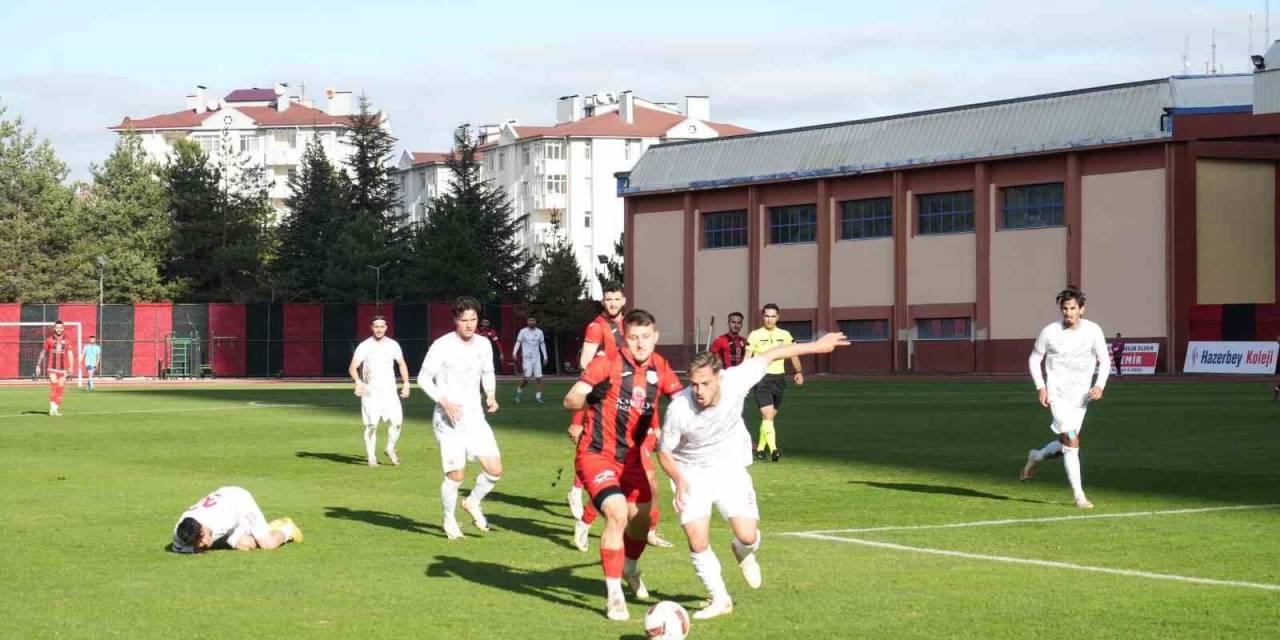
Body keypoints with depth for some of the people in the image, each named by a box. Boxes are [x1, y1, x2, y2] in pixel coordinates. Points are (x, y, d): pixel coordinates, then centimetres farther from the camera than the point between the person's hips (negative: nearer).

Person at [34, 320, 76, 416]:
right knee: (54, 384, -18)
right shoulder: (49, 340, 4)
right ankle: (52, 407, -17)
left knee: (60, 388, 2)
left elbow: (70, 354, 2)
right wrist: (38, 365, 13)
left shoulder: (66, 341, 6)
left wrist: (71, 367, -9)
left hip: (63, 368, 2)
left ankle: (56, 409, 12)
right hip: (52, 368, -2)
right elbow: (43, 353, 12)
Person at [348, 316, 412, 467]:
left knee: (396, 421, -7)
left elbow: (401, 364, 17)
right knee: (371, 425, -6)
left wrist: (406, 384, 8)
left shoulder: (393, 345, 6)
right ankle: (371, 457, 5)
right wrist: (358, 382, -27)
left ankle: (390, 449, 16)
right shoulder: (364, 346, -4)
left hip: (389, 391, 2)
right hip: (370, 392, -2)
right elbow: (352, 367, -8)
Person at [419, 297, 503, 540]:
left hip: (475, 417, 5)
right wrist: (444, 401, -20)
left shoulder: (483, 345, 5)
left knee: (495, 470, -3)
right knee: (455, 475, -7)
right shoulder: (442, 346, -11)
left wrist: (491, 395, 2)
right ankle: (449, 520, 17)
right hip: (448, 420, -5)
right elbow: (423, 378, -7)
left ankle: (473, 503, 24)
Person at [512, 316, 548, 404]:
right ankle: (519, 390, 14)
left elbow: (542, 344, 15)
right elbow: (518, 342, -1)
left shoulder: (539, 332, 7)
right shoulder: (523, 331, -1)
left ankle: (538, 397, 1)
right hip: (526, 358, -3)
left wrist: (545, 357, 13)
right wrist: (514, 353, -15)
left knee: (539, 378, -5)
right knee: (526, 378, -11)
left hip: (537, 358, 3)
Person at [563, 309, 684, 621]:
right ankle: (614, 596, -14)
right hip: (597, 455, -6)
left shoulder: (659, 367, -1)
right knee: (617, 513, -25)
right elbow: (570, 401, -25)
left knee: (641, 518, 18)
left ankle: (631, 570, 52)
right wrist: (584, 396, -47)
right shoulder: (607, 364, -17)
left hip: (631, 457, 6)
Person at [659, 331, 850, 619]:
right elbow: (664, 452, -12)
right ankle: (720, 599, 11)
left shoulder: (735, 381, -25)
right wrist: (679, 480, -32)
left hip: (729, 468, 2)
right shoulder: (679, 409, -29)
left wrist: (816, 345, 1)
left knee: (748, 536, -10)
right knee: (698, 543, -13)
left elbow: (770, 355, -8)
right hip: (691, 474, -2)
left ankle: (743, 554, 29)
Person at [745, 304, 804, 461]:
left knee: (770, 416, 11)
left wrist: (799, 372, 9)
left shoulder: (785, 335, 8)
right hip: (761, 378, -4)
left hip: (779, 378, 4)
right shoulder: (755, 335, -2)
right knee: (767, 415, -16)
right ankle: (774, 449, -25)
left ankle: (760, 448, 24)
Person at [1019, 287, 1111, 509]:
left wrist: (1100, 385, -15)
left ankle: (1035, 457, 42)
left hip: (1081, 396, 4)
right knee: (1071, 443, -14)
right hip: (1057, 394, -4)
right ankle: (1079, 496, -10)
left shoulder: (1093, 331, -4)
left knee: (1065, 445, 11)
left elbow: (1104, 360, 2)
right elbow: (1034, 359, 5)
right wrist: (1041, 387, -6)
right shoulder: (1050, 332, -7)